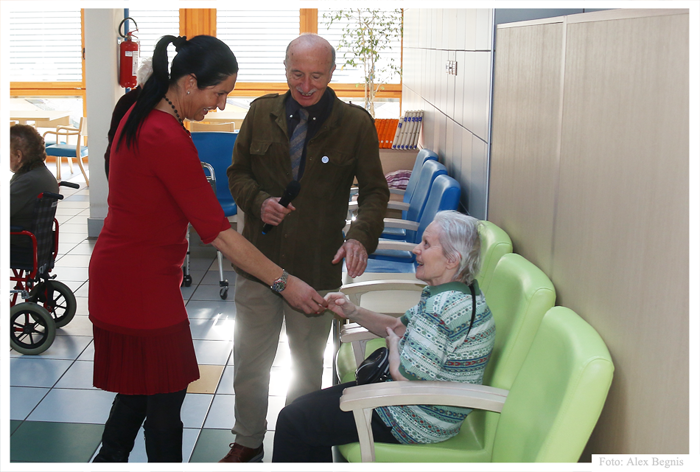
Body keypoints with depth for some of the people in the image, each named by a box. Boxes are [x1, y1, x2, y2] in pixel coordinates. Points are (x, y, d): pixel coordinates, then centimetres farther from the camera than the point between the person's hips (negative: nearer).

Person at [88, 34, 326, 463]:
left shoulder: (140, 117, 5)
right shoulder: (168, 139, -25)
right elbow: (218, 232, -25)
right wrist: (284, 283, -21)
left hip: (118, 272, 10)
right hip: (143, 283, -10)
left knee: (141, 384, 21)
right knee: (165, 396, 3)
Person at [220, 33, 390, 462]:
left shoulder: (356, 124, -5)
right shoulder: (262, 112, 1)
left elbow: (375, 190, -1)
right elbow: (238, 172, 10)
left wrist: (362, 235, -20)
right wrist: (258, 201, -12)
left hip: (318, 267, -1)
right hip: (259, 261, 2)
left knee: (308, 366, 15)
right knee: (249, 362, 12)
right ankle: (247, 443, 34)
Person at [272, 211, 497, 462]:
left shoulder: (443, 307, -29)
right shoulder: (447, 292, 5)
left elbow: (404, 376, -28)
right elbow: (399, 327, 16)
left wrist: (394, 348, -7)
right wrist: (351, 311, 2)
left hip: (416, 424, -10)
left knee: (292, 420, -3)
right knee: (305, 404, 16)